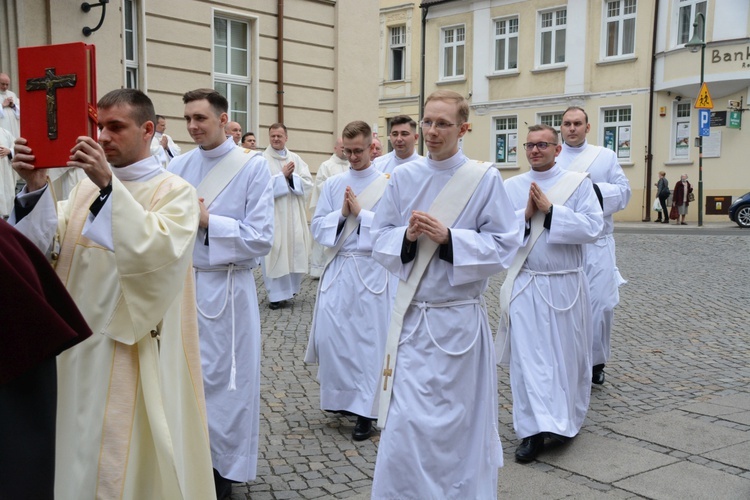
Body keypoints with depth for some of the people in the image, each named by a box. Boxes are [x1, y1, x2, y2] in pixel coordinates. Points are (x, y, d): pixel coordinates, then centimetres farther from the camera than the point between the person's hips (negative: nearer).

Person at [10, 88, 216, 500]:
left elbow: (160, 251, -26)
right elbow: (44, 247, 1)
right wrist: (35, 189, -13)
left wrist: (109, 186, -28)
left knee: (131, 457, 4)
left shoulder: (175, 191, -7)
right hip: (80, 342, 6)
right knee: (82, 451, 17)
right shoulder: (87, 188, 10)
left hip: (136, 348, -6)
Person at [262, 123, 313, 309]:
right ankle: (276, 293, 5)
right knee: (275, 252, -3)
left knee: (295, 251, 6)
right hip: (272, 215, -4)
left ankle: (290, 286, 24)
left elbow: (308, 183, 3)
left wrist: (291, 177, -12)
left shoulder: (295, 158, 10)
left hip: (294, 215, 4)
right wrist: (282, 175, -13)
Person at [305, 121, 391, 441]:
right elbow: (317, 227, 7)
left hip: (371, 270, -3)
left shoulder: (388, 184, -3)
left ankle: (364, 410, 12)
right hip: (337, 268, 4)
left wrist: (361, 213, -13)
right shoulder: (333, 184, 9)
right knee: (329, 334, 1)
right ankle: (341, 396, 23)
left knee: (369, 339, 2)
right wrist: (341, 213, -9)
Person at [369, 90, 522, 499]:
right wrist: (407, 235, -14)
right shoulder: (403, 177, 4)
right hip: (412, 315, 3)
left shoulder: (485, 179, -5)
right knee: (405, 425, 5)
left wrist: (448, 237, -19)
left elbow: (503, 246, -7)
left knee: (458, 422, 7)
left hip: (460, 318, -2)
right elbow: (380, 240, 7)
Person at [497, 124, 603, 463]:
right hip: (525, 285, 1)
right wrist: (525, 215, -15)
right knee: (528, 357, -5)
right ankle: (533, 431, 0)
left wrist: (550, 211, -17)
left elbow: (593, 228, -12)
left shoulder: (578, 183, 0)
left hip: (566, 285, 0)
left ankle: (567, 420, 31)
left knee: (567, 356, 10)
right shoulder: (511, 187, 6)